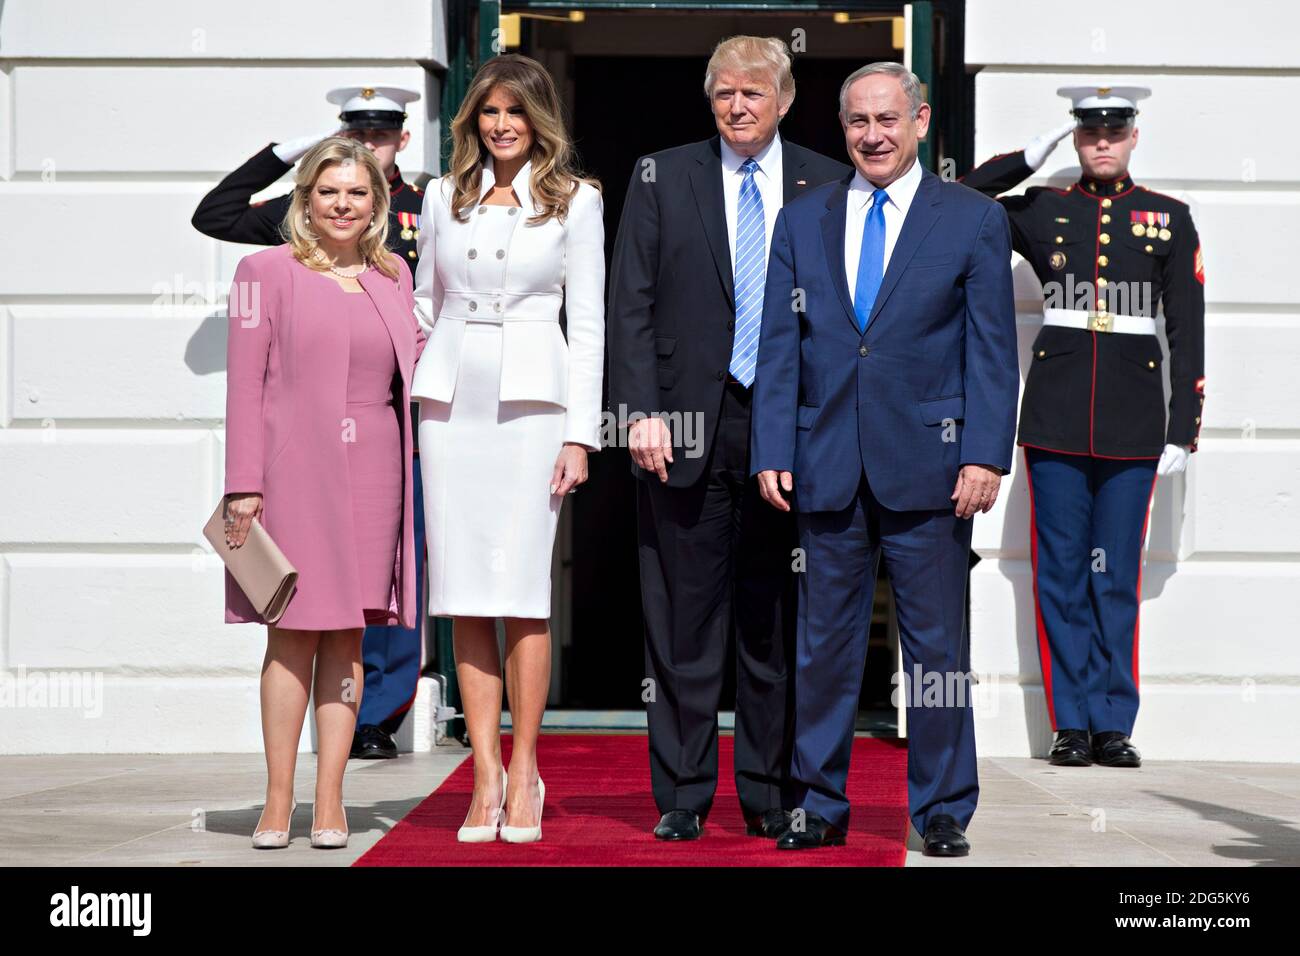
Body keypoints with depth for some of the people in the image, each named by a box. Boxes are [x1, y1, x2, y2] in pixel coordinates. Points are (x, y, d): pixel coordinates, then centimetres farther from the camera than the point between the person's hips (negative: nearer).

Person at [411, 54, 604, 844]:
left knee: (524, 591, -6)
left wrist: (580, 434, -5)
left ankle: (524, 775, 3)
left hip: (531, 400, -3)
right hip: (451, 399, 3)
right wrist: (403, 406, 10)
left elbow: (587, 323, 2)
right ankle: (486, 778, 5)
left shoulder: (574, 200, 4)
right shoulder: (445, 196, 13)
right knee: (465, 596, 0)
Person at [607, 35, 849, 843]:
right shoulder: (663, 177, 6)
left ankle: (771, 795, 15)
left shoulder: (827, 186, 7)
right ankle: (683, 797, 10)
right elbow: (631, 305, 3)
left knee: (779, 625, 6)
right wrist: (640, 412, -7)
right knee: (685, 622, 3)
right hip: (689, 428, 0)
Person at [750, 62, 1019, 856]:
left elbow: (992, 350, -1)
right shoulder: (801, 222, 11)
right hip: (828, 468, 2)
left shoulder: (975, 220, 3)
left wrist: (986, 456, -10)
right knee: (824, 644, 7)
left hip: (929, 467, -2)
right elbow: (779, 348, 8)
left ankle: (944, 810, 12)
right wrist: (772, 453, 0)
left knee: (937, 644, 3)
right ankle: (820, 805, 16)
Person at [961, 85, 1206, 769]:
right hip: (1056, 414, 0)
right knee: (1062, 571, 2)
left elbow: (1187, 329, 6)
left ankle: (1114, 725, 9)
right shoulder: (1041, 210, 8)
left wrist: (1184, 428, 0)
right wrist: (1027, 160, 0)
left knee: (1117, 576, 3)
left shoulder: (1169, 219, 8)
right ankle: (1073, 724, 8)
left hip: (1132, 422, 0)